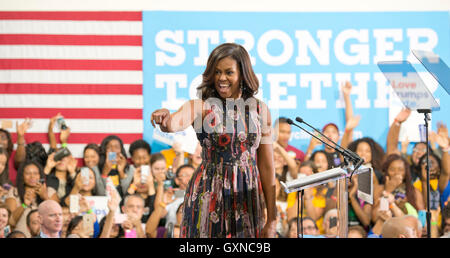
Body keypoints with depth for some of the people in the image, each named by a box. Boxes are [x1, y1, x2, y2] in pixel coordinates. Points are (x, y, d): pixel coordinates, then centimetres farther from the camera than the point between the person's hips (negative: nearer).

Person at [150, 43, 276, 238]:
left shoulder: (260, 110, 5)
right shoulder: (200, 107, -4)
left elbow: (267, 167, 6)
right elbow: (175, 124, -27)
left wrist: (272, 219, 5)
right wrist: (165, 119, -52)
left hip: (248, 201, 2)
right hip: (209, 198, -2)